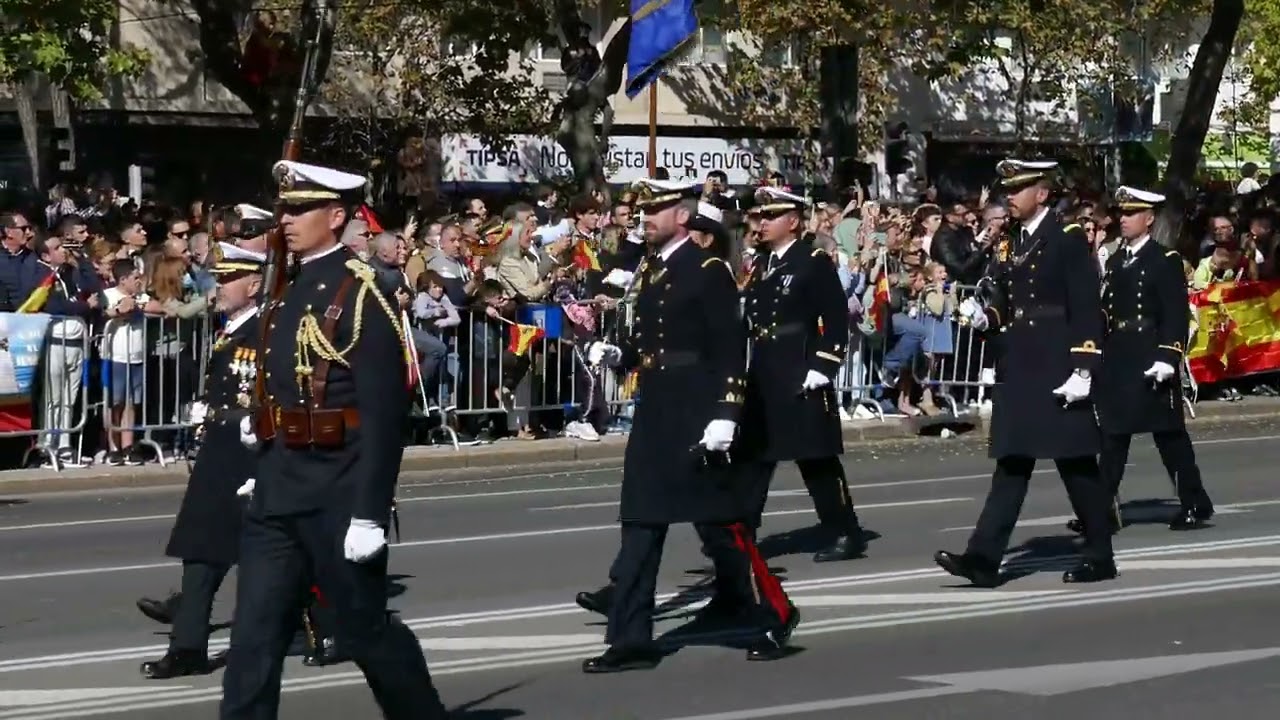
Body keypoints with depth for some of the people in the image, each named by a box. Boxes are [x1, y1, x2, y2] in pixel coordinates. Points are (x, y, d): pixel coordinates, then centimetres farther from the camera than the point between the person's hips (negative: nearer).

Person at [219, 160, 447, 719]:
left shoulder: (361, 293, -13)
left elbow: (384, 414, -17)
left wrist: (369, 513, -20)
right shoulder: (288, 292, 13)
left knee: (365, 631, 6)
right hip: (277, 493, 7)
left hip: (336, 494, -7)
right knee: (254, 634, 2)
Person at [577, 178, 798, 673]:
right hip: (653, 411, 8)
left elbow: (730, 348, -14)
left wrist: (724, 415, -20)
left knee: (719, 522, -1)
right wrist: (615, 356, -1)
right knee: (640, 524, 5)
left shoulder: (709, 270, -10)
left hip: (696, 413, -8)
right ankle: (631, 639, 7)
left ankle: (774, 616, 14)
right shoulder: (648, 270, 12)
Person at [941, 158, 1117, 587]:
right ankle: (984, 559, -2)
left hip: (1058, 368, -6)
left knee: (1076, 464, 1)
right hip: (1018, 369, 6)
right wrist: (983, 318, -5)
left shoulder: (1069, 240, -8)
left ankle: (1100, 557, 12)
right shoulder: (1008, 246, 13)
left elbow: (1087, 310, -12)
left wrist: (1083, 370, -18)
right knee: (1011, 463, 4)